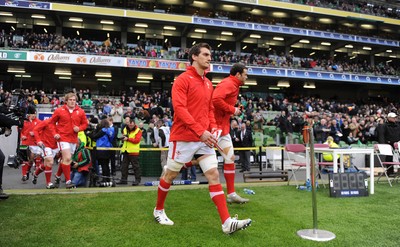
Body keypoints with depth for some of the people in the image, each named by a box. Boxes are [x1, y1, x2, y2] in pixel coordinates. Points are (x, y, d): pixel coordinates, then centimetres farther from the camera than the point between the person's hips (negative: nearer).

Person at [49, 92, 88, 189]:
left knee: (65, 159, 15)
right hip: (63, 138, -4)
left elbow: (85, 124, 9)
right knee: (67, 158, -16)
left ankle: (58, 175, 38)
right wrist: (55, 133, -6)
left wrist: (79, 128, -10)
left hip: (74, 139, 4)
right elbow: (52, 122, 5)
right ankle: (68, 181, -8)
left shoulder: (80, 111, 2)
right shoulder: (59, 111, -3)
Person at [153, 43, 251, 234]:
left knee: (214, 175, -2)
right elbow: (179, 108, -18)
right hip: (183, 137, -6)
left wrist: (213, 127, 2)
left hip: (204, 138, 6)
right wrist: (200, 131, -23)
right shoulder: (183, 79, -8)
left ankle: (227, 222, -2)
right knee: (170, 175, 9)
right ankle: (158, 210, 32)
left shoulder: (208, 83, 15)